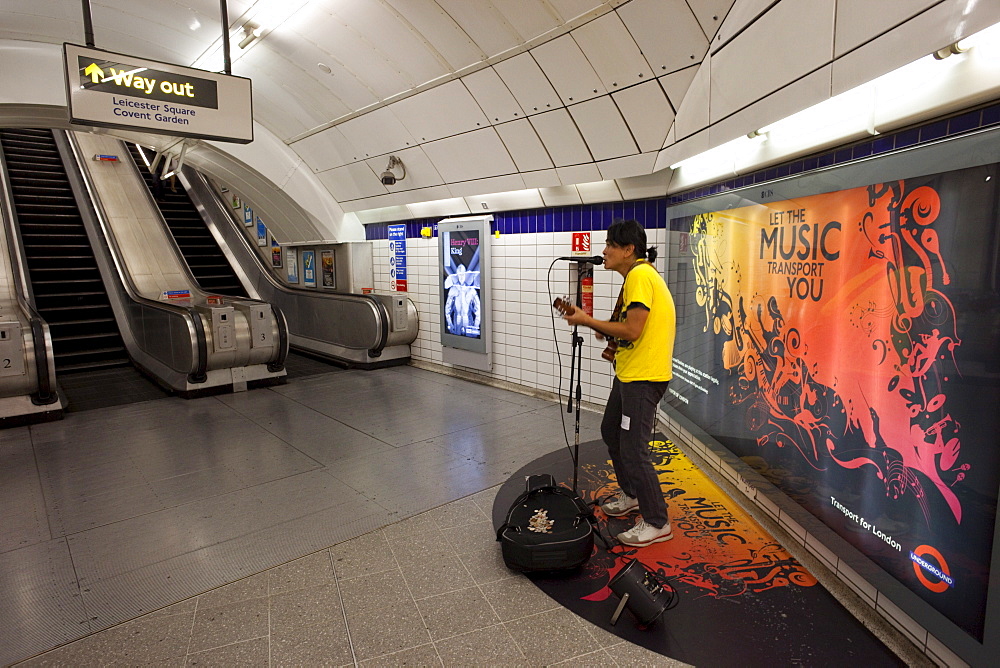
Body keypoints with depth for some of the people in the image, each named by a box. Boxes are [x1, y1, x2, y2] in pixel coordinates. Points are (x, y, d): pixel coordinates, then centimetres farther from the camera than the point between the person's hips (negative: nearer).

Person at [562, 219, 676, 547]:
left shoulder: (640, 275, -18)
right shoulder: (638, 275, 14)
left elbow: (632, 329, -25)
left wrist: (587, 321, -16)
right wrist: (604, 331, 2)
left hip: (643, 375, -11)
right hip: (629, 371, 11)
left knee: (633, 450, -5)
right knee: (611, 432, 22)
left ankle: (657, 523, 10)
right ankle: (630, 494, 39)